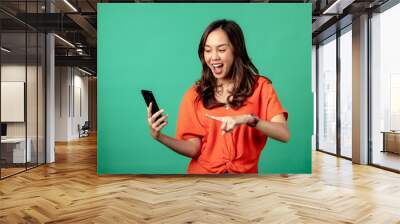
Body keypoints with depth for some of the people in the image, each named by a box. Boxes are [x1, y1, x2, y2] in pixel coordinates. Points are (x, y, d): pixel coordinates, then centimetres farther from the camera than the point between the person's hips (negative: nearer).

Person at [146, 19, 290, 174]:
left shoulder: (260, 86, 1)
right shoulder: (195, 94, 3)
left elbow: (284, 134, -9)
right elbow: (194, 148, -1)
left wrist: (248, 119, -23)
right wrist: (159, 137, -15)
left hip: (245, 172, 0)